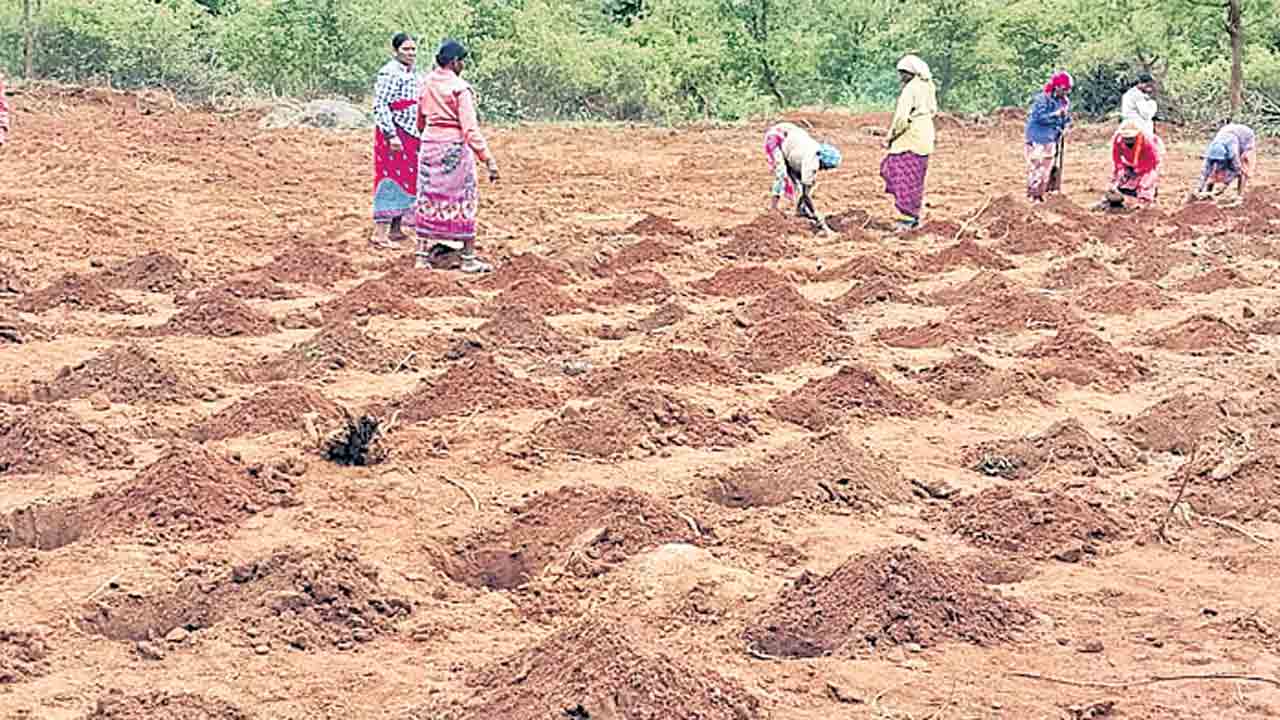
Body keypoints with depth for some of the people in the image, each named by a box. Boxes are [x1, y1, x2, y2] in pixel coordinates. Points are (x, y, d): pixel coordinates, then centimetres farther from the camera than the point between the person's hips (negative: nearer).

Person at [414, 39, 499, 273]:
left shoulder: (427, 84, 6)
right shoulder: (460, 88, -14)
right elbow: (470, 128, -21)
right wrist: (487, 158, -23)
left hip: (429, 142, 6)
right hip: (454, 146, -6)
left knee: (428, 199, 13)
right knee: (462, 199, 3)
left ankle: (422, 254, 15)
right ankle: (468, 258, 6)